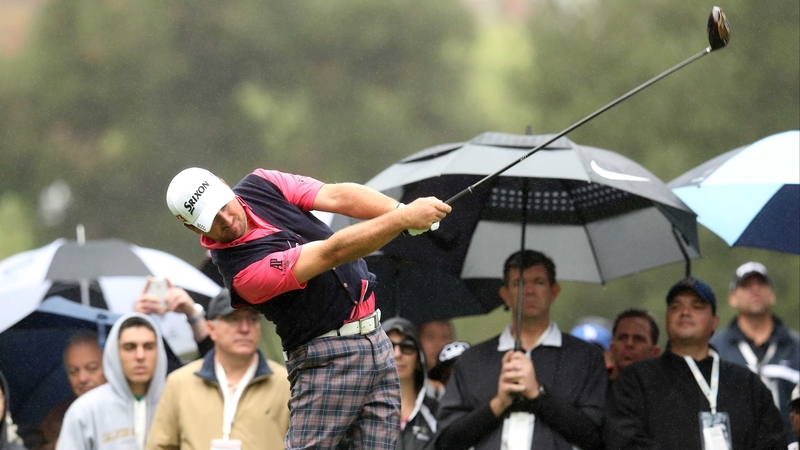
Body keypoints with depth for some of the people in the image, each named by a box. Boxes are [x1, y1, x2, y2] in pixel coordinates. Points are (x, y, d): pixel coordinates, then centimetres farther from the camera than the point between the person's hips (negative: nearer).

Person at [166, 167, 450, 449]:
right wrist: (404, 219, -28)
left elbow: (339, 196, -6)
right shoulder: (243, 270, -22)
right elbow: (331, 253, -25)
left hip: (375, 338, 7)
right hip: (327, 357, -7)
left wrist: (403, 210, -23)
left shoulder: (261, 185, 1)